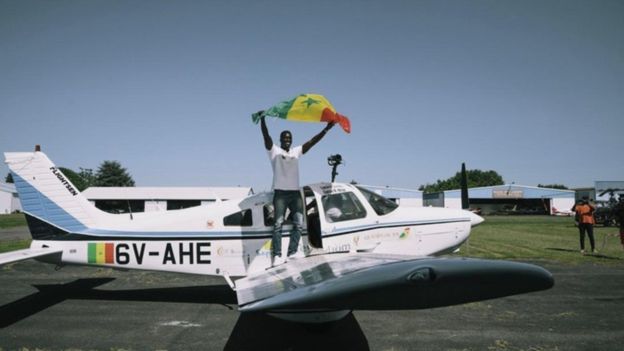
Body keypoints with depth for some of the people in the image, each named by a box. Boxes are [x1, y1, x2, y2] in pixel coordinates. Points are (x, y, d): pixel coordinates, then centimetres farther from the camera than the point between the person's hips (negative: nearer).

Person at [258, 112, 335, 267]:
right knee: (278, 224, -9)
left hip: (295, 193, 5)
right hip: (280, 193, -5)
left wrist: (326, 129, 2)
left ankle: (291, 254, -3)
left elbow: (312, 141, 10)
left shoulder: (296, 151, 17)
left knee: (298, 224, -3)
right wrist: (262, 119, -22)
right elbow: (266, 135, -8)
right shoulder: (274, 151, 6)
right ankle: (277, 256, -14)